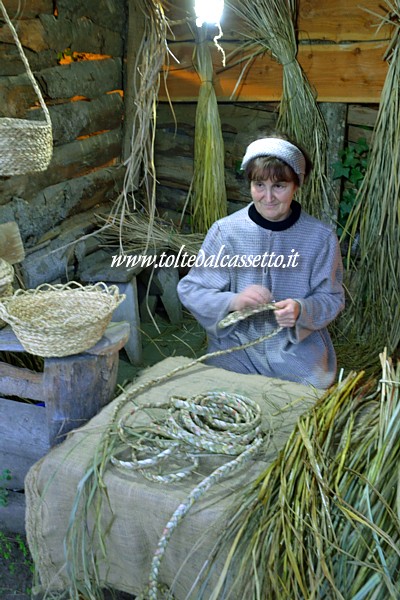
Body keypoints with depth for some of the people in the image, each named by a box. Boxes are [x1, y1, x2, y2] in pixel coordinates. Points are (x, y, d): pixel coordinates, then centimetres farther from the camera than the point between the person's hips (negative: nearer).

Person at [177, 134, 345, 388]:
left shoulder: (321, 236, -4)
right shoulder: (225, 231, -6)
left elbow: (332, 298, 2)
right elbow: (190, 290, -5)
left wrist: (302, 310, -21)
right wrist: (233, 301, -25)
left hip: (299, 346, 1)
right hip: (237, 344, 0)